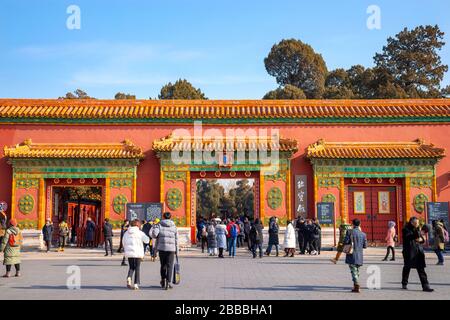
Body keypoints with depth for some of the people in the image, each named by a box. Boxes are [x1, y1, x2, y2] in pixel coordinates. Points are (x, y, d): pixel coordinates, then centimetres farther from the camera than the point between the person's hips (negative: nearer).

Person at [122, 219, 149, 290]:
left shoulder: (126, 233, 6)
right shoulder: (140, 233, -7)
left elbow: (124, 243, 11)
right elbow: (147, 240, -8)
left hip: (129, 253, 3)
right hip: (138, 253, -3)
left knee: (131, 267, 17)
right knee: (137, 268, 7)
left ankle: (129, 278, -11)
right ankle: (136, 284, 4)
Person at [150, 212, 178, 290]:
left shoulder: (159, 225, 1)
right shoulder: (174, 226, 7)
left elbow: (154, 234, -13)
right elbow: (176, 239, 6)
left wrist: (153, 227, 7)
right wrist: (176, 250, 12)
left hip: (162, 248, 0)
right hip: (171, 248, 0)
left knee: (163, 265, 17)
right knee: (169, 266, 2)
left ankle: (163, 279, 18)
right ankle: (168, 282, -4)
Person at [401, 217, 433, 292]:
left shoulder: (417, 229, 13)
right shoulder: (406, 229, -6)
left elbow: (422, 239, 19)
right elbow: (409, 237, -23)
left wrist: (421, 239, -4)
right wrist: (416, 230, -33)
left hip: (419, 251, 5)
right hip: (409, 251, -5)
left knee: (421, 269, -2)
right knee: (407, 267, 7)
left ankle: (425, 286, -5)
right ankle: (404, 284, 23)